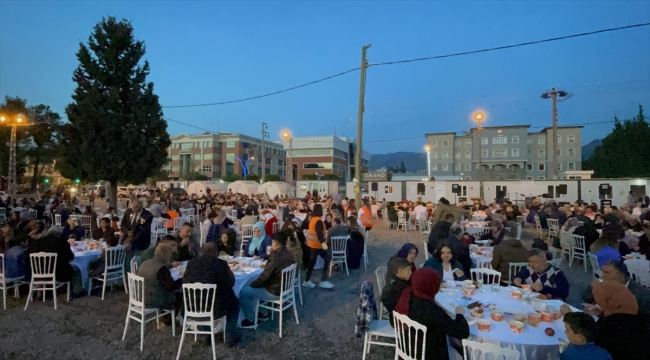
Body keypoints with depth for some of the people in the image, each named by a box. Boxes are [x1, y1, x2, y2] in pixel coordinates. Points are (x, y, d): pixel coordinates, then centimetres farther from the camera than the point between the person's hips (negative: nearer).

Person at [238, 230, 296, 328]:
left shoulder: (276, 257, -28)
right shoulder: (288, 254, -1)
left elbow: (264, 276, -22)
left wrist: (252, 284, -7)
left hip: (275, 291, -9)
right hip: (284, 287, 9)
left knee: (243, 292, 0)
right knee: (251, 287, 25)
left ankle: (250, 320, 13)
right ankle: (261, 313, 29)